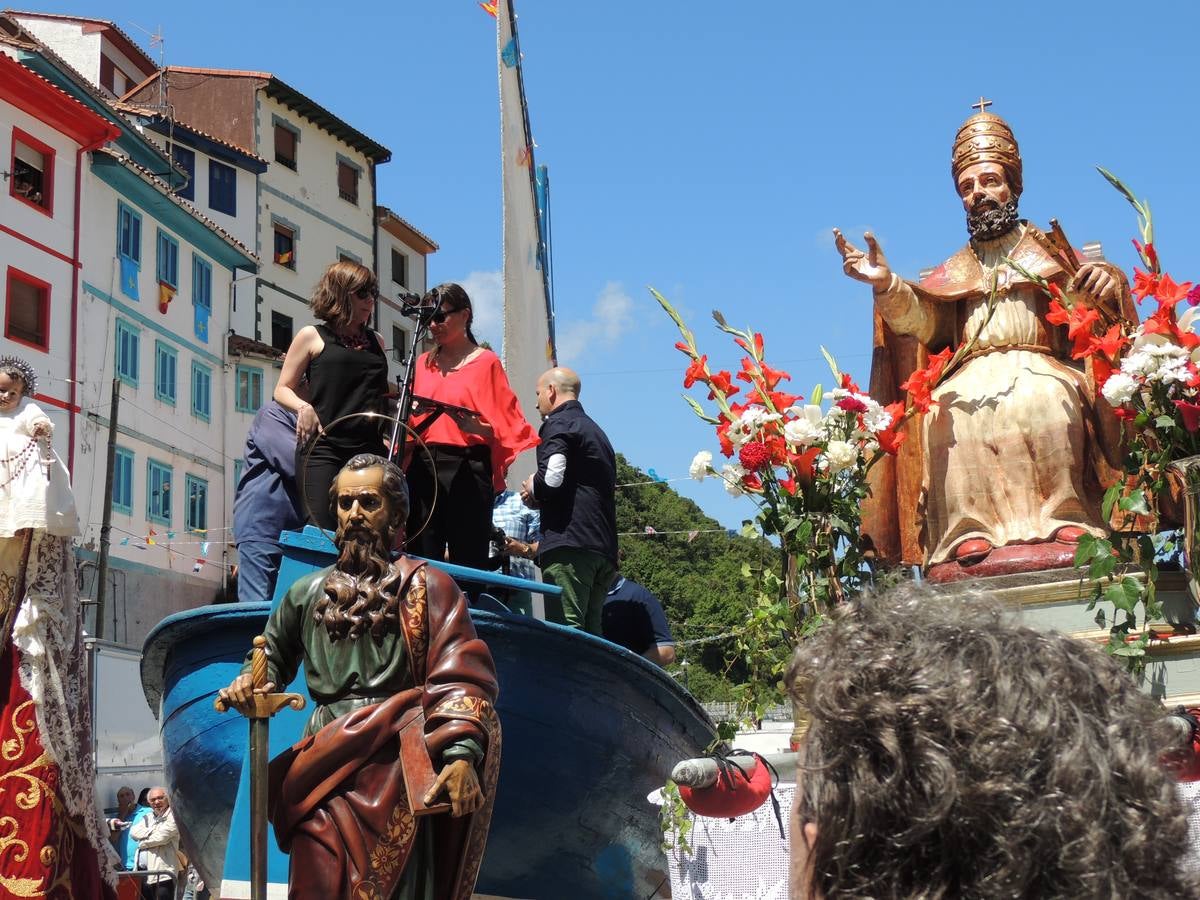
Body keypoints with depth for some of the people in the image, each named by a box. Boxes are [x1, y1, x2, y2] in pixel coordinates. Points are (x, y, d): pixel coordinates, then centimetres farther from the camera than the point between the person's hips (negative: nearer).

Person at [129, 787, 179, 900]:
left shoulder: (173, 817, -2)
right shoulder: (148, 817, 22)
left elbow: (161, 837, -14)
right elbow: (133, 832, 8)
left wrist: (142, 844, 2)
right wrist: (152, 831, -7)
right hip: (142, 872, 7)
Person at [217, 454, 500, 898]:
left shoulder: (425, 587, 6)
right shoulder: (308, 592, 19)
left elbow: (460, 675, -6)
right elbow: (273, 657, 34)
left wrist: (462, 754, -21)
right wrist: (249, 682, 9)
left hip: (393, 771, -4)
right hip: (324, 768, 4)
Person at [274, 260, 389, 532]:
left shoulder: (376, 341, 21)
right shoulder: (312, 336, 9)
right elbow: (282, 389, 9)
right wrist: (303, 407, -12)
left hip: (369, 450, 4)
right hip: (322, 449, -4)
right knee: (323, 534, -14)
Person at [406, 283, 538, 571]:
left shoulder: (485, 362, 4)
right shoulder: (424, 363, 18)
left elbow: (507, 426, 0)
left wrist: (479, 428, -18)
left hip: (466, 469, -4)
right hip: (423, 467, 4)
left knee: (468, 563, -7)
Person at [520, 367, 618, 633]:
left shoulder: (558, 424, 0)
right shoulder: (597, 431, 28)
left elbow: (551, 479, -16)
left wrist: (532, 491, 6)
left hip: (569, 543, -9)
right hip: (605, 549, 9)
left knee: (565, 630, -14)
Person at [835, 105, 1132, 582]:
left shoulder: (1052, 253, 22)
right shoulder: (953, 273, 26)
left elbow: (1088, 309, 5)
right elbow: (921, 319, 9)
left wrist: (1104, 284, -19)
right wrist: (886, 285, -11)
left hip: (1041, 370, -2)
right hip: (972, 376, 2)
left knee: (1045, 399, -36)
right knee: (947, 410, -31)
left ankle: (1063, 522, -38)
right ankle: (968, 536, -36)